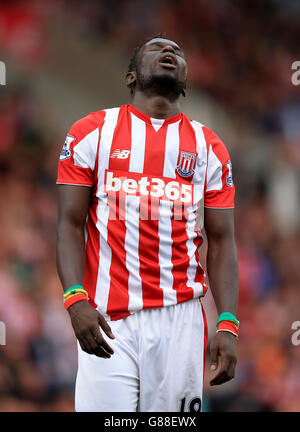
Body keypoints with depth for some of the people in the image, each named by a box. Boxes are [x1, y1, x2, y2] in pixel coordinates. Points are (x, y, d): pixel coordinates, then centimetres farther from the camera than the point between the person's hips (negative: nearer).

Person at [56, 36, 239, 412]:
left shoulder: (209, 148, 13)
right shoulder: (92, 133, 7)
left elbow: (220, 243, 11)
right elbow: (70, 225, 2)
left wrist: (228, 325, -2)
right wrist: (75, 299, -14)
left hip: (180, 318, 2)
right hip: (106, 320, -2)